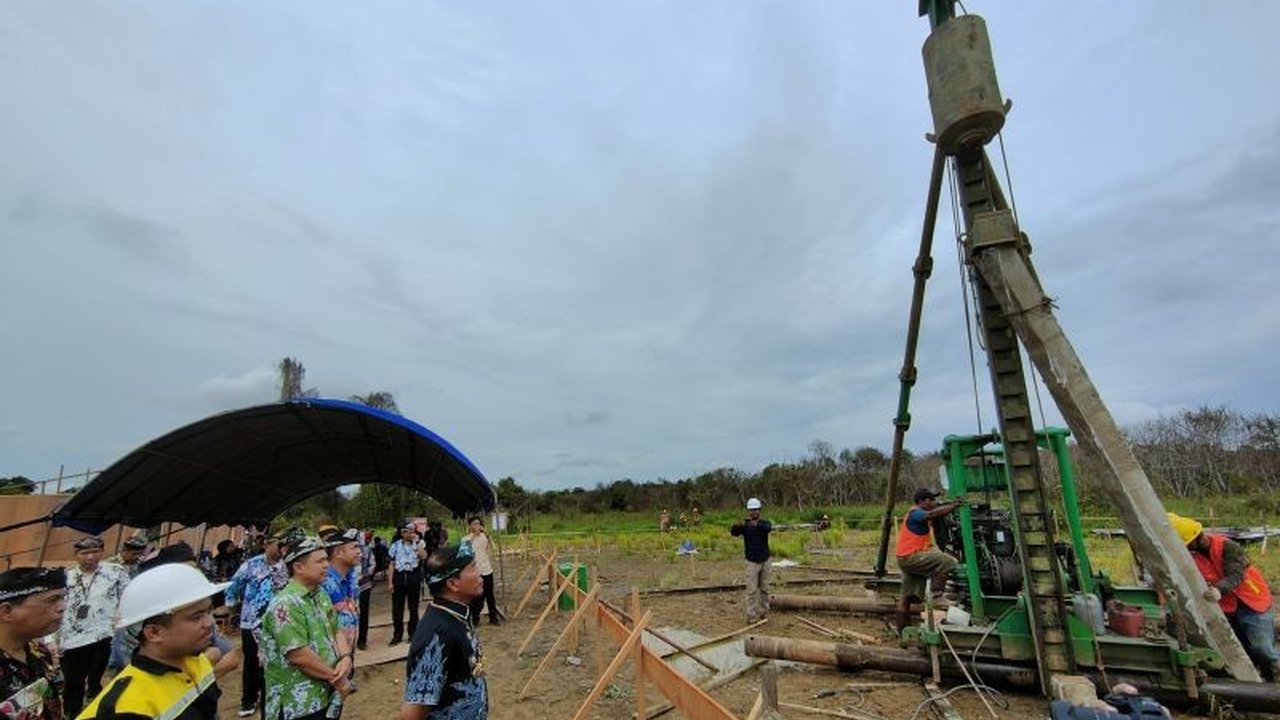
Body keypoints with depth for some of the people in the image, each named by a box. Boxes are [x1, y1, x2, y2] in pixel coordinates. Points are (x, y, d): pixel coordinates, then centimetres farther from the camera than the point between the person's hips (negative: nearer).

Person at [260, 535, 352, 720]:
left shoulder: (321, 595, 7)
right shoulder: (285, 604, -21)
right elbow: (299, 656, -25)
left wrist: (346, 658, -10)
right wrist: (336, 677, -16)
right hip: (300, 705, -8)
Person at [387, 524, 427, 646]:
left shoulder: (419, 543, 1)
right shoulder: (395, 545, 4)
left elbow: (423, 557, -16)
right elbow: (392, 564, 5)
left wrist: (416, 542, -17)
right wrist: (390, 582, 0)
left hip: (414, 576, -1)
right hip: (399, 577, 1)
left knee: (413, 607, 9)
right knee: (397, 608, 4)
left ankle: (413, 633, 22)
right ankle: (397, 635, 17)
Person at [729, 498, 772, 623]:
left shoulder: (764, 523, -1)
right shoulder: (744, 525, -5)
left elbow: (769, 528, -26)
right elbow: (734, 533, -24)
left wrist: (757, 524, -45)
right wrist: (737, 526, -47)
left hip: (765, 561, 2)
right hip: (752, 562, -2)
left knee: (764, 589, 12)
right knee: (752, 590, -4)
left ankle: (763, 613, 25)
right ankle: (751, 616, 0)